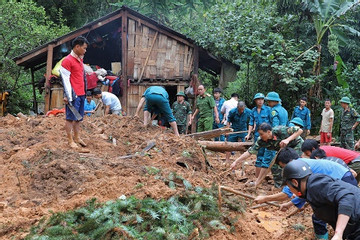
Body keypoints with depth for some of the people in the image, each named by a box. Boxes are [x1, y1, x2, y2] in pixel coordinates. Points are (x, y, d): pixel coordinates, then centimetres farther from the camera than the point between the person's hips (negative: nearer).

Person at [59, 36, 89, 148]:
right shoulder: (67, 61, -10)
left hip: (81, 94, 8)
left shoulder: (80, 59, 16)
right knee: (70, 118, -1)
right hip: (73, 95, -8)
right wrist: (68, 96, -16)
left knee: (79, 117, 14)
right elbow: (65, 79, -13)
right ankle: (70, 140, 6)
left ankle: (77, 137, 24)